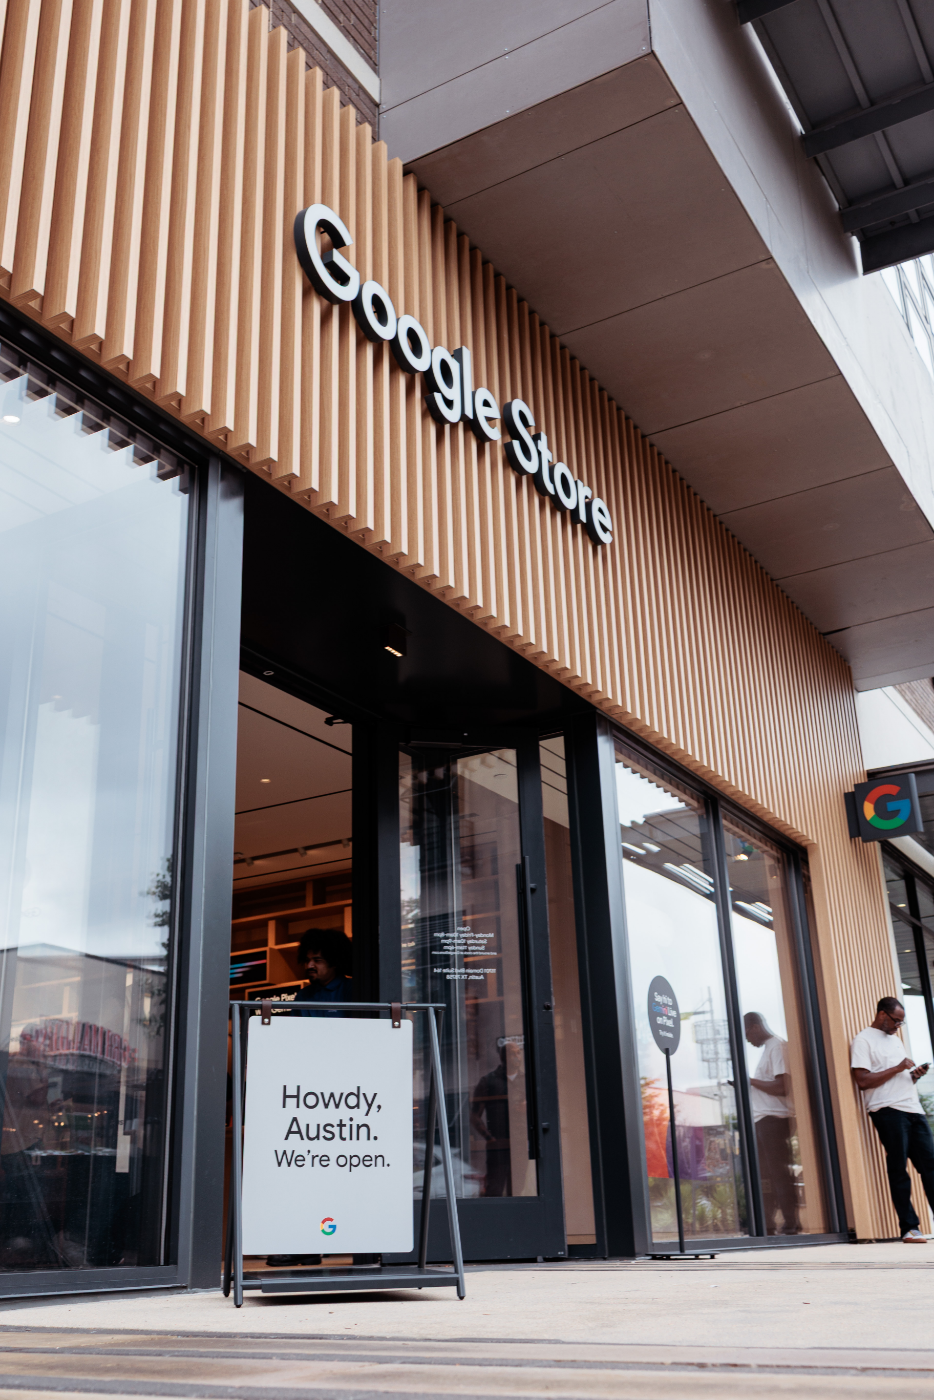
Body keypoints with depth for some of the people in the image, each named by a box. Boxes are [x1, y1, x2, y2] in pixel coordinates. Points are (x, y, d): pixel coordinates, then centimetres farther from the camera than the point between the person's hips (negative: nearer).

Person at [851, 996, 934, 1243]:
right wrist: (898, 1068, -13)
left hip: (913, 1109, 7)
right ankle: (909, 1227, 0)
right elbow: (863, 1080, -13)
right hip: (888, 1111, -7)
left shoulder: (895, 1039, 23)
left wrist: (914, 1075, 7)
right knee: (898, 1169, -5)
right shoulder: (863, 1041, -3)